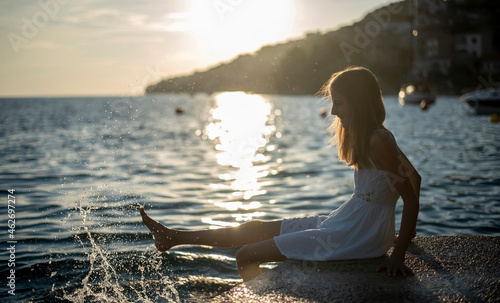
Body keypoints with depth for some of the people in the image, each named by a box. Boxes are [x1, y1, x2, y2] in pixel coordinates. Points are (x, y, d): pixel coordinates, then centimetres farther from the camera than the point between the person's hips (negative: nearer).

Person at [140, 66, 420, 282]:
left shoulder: (378, 141, -19)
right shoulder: (366, 136, 9)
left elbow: (411, 198, -21)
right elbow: (415, 177, 16)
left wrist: (398, 256, -20)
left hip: (354, 236, -9)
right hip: (343, 223, 9)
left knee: (247, 256, -9)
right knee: (255, 228, 16)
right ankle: (174, 237, 29)